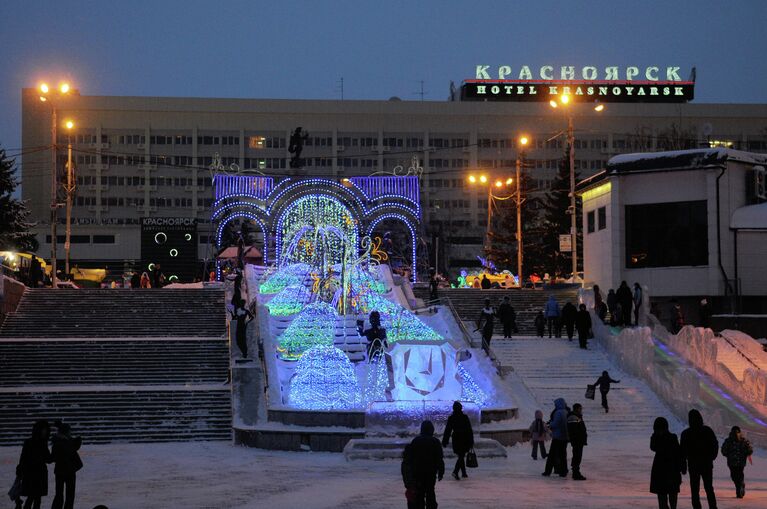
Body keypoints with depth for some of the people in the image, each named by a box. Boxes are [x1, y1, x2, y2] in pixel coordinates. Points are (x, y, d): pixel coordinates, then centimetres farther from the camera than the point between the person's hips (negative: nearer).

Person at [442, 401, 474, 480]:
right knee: (461, 456, -4)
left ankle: (464, 473, 22)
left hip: (456, 439, 3)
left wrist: (444, 441, 6)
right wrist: (471, 441, 2)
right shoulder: (465, 417, -7)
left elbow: (447, 430, 1)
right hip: (464, 440, -3)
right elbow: (469, 430, -4)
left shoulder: (451, 418, -1)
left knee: (461, 456, 17)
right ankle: (455, 471, -23)